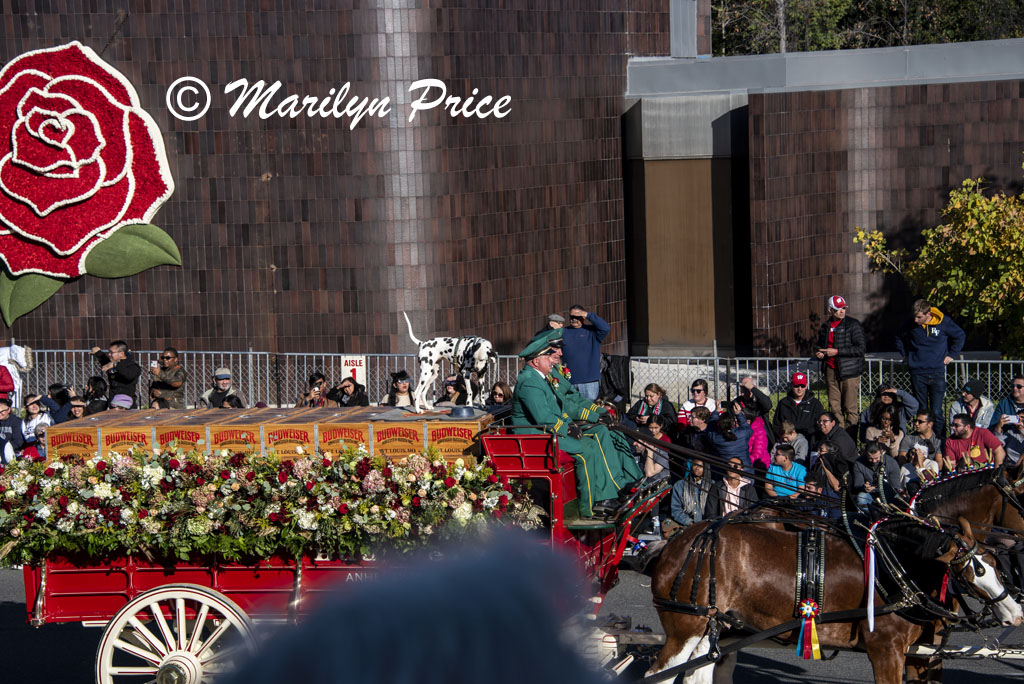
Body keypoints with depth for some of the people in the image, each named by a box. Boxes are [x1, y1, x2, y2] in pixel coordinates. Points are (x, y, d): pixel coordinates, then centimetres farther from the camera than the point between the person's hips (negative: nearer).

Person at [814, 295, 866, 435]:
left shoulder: (853, 325, -4)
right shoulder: (825, 327, 14)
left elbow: (860, 349, -11)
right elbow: (821, 346, 31)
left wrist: (836, 352, -14)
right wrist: (820, 353, 7)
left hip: (849, 370, -5)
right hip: (831, 370, 5)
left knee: (850, 408, -5)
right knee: (834, 407, 4)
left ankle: (850, 437, -1)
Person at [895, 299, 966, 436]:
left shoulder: (944, 323, -6)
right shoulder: (911, 326, -1)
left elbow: (960, 336, 10)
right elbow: (899, 339, 20)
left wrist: (951, 355, 8)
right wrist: (905, 354, 14)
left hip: (937, 373, -2)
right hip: (917, 373, 2)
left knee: (936, 411, -5)